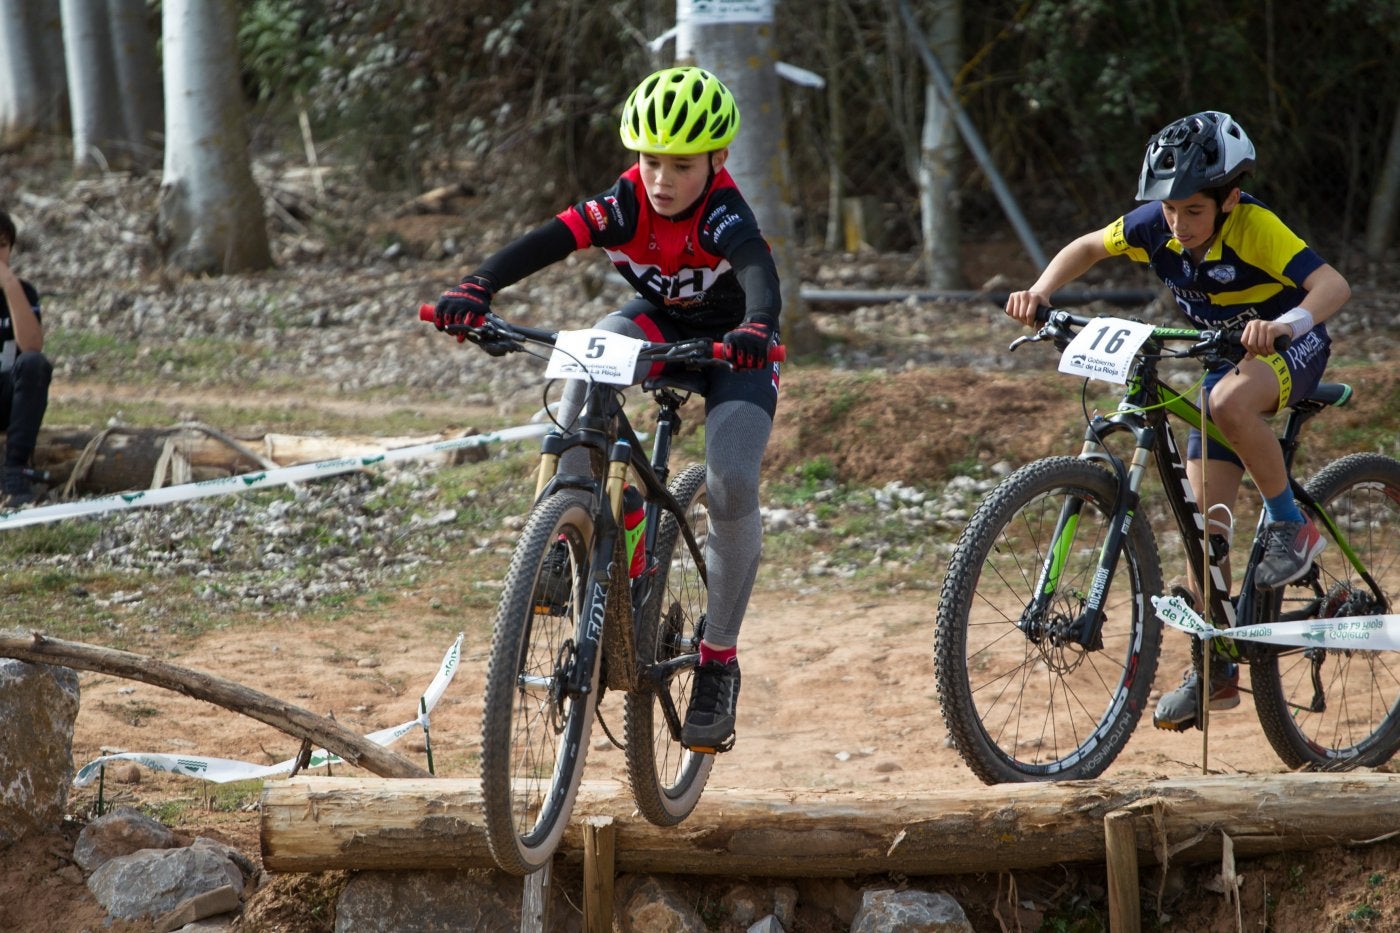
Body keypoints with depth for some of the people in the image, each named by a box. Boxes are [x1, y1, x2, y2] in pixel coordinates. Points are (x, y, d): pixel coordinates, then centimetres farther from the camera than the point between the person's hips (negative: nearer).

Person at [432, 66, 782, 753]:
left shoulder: (724, 216, -31)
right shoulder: (627, 205, -22)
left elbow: (759, 270, -51)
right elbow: (547, 242, -36)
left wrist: (758, 328, -74)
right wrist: (478, 287, -54)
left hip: (730, 348, -3)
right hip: (658, 326, 3)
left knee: (732, 485, -23)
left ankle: (718, 658, -7)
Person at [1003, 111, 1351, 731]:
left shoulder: (1254, 228, -30)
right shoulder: (1155, 224, -16)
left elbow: (1333, 286, -40)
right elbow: (1088, 247, 1)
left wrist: (1281, 324, -59)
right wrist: (1040, 293, -16)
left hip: (1291, 349, -6)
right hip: (1226, 358, 6)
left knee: (1229, 401, -39)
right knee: (1206, 518, -1)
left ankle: (1290, 525, -18)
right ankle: (1216, 671, 8)